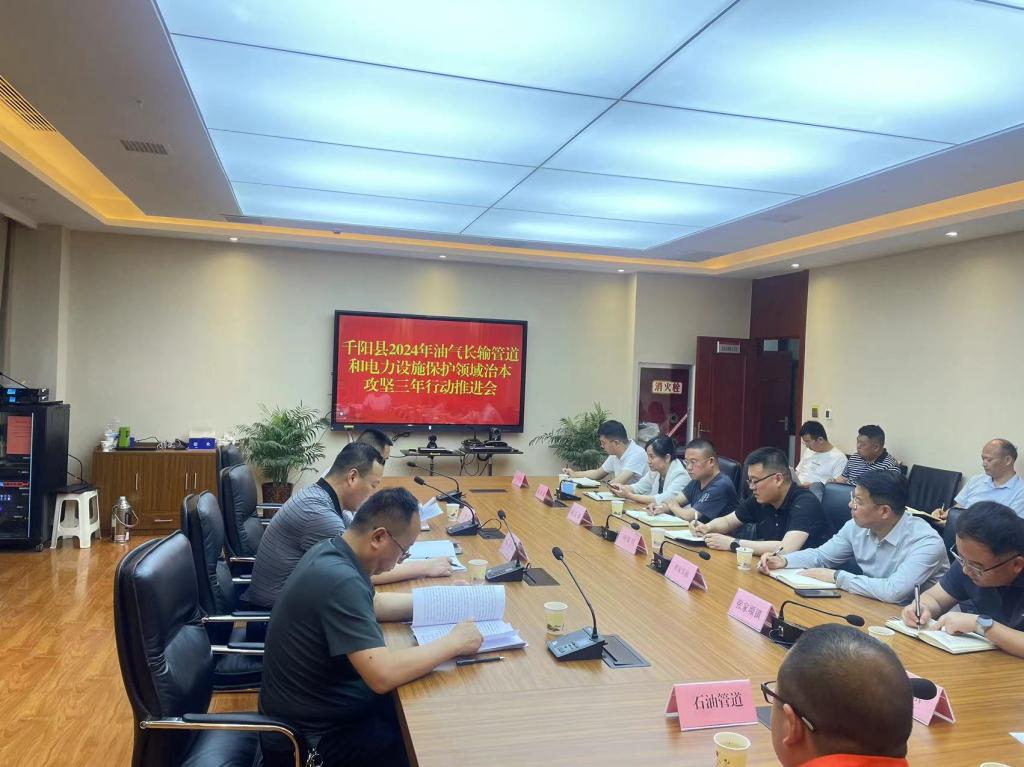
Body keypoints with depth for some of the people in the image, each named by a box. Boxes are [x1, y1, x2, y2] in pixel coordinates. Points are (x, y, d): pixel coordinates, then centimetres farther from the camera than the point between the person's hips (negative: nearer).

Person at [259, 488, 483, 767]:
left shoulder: (332, 551, -2)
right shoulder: (340, 580, -32)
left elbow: (373, 604, 15)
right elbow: (383, 676, -36)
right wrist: (454, 642, -23)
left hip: (315, 700, 9)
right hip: (318, 730, -9)